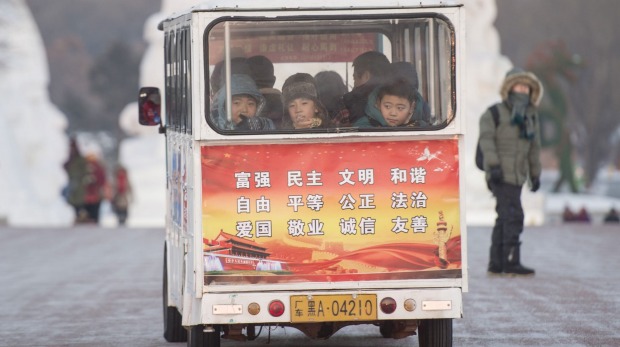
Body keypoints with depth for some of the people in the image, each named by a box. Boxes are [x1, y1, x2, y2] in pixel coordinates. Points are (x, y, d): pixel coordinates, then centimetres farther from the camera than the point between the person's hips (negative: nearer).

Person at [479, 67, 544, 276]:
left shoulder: (530, 117, 13)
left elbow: (534, 147, 19)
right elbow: (486, 139, -12)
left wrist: (535, 175, 18)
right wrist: (493, 165, -23)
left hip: (517, 176, 7)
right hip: (500, 175, -7)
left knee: (504, 220, 10)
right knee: (513, 216, -16)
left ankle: (496, 264, 15)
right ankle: (512, 262, -18)